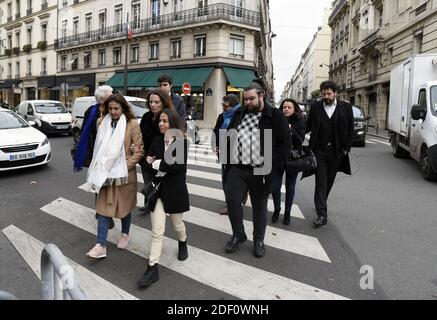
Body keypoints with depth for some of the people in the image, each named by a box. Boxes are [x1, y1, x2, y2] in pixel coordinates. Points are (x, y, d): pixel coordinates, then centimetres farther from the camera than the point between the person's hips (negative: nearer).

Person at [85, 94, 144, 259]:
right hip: (105, 173, 3)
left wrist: (127, 165, -14)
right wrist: (101, 168, 8)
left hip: (124, 174, -3)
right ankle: (100, 245, 7)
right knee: (103, 208, 2)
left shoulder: (132, 124, -11)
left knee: (124, 206, 14)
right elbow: (99, 147, 15)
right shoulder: (102, 123, 2)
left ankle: (125, 234, 37)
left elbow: (140, 149, -11)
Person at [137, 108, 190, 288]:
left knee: (177, 224, 19)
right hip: (157, 189, 2)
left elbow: (178, 166, -19)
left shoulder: (182, 142, -9)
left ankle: (182, 243, 51)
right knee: (157, 231, -1)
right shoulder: (156, 141, 4)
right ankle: (152, 268, 6)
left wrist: (156, 163, -14)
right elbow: (148, 161, 2)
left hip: (175, 190, -2)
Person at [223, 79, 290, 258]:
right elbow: (229, 136, 20)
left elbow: (284, 144, -7)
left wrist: (272, 166, -15)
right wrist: (229, 157, 9)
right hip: (237, 168, 4)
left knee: (259, 206, 9)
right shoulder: (239, 114, 10)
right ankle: (238, 235, 20)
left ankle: (259, 240, 28)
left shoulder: (275, 116, -4)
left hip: (260, 171, -4)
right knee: (232, 200, -1)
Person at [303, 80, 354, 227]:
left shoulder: (346, 107, 2)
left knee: (329, 181, 13)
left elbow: (350, 130, 4)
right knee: (321, 182, -4)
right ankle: (322, 214, -3)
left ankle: (321, 203, 35)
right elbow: (308, 126, 8)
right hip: (319, 151, -1)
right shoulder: (315, 107, 3)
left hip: (336, 152, 1)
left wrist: (346, 149, -2)